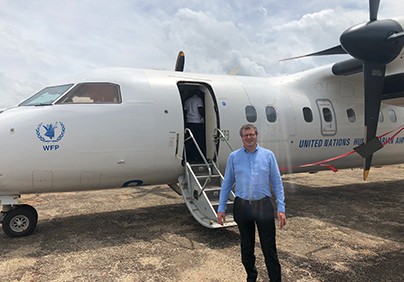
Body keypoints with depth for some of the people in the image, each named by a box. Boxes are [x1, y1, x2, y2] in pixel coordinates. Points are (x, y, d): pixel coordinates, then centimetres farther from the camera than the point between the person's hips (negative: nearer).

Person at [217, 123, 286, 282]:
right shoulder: (233, 157, 3)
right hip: (242, 207, 2)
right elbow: (227, 184, 6)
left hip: (263, 206, -1)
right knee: (246, 247, 16)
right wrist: (221, 208, 3)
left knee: (269, 247, 4)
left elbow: (277, 183, 1)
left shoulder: (268, 155, 1)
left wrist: (281, 209, -5)